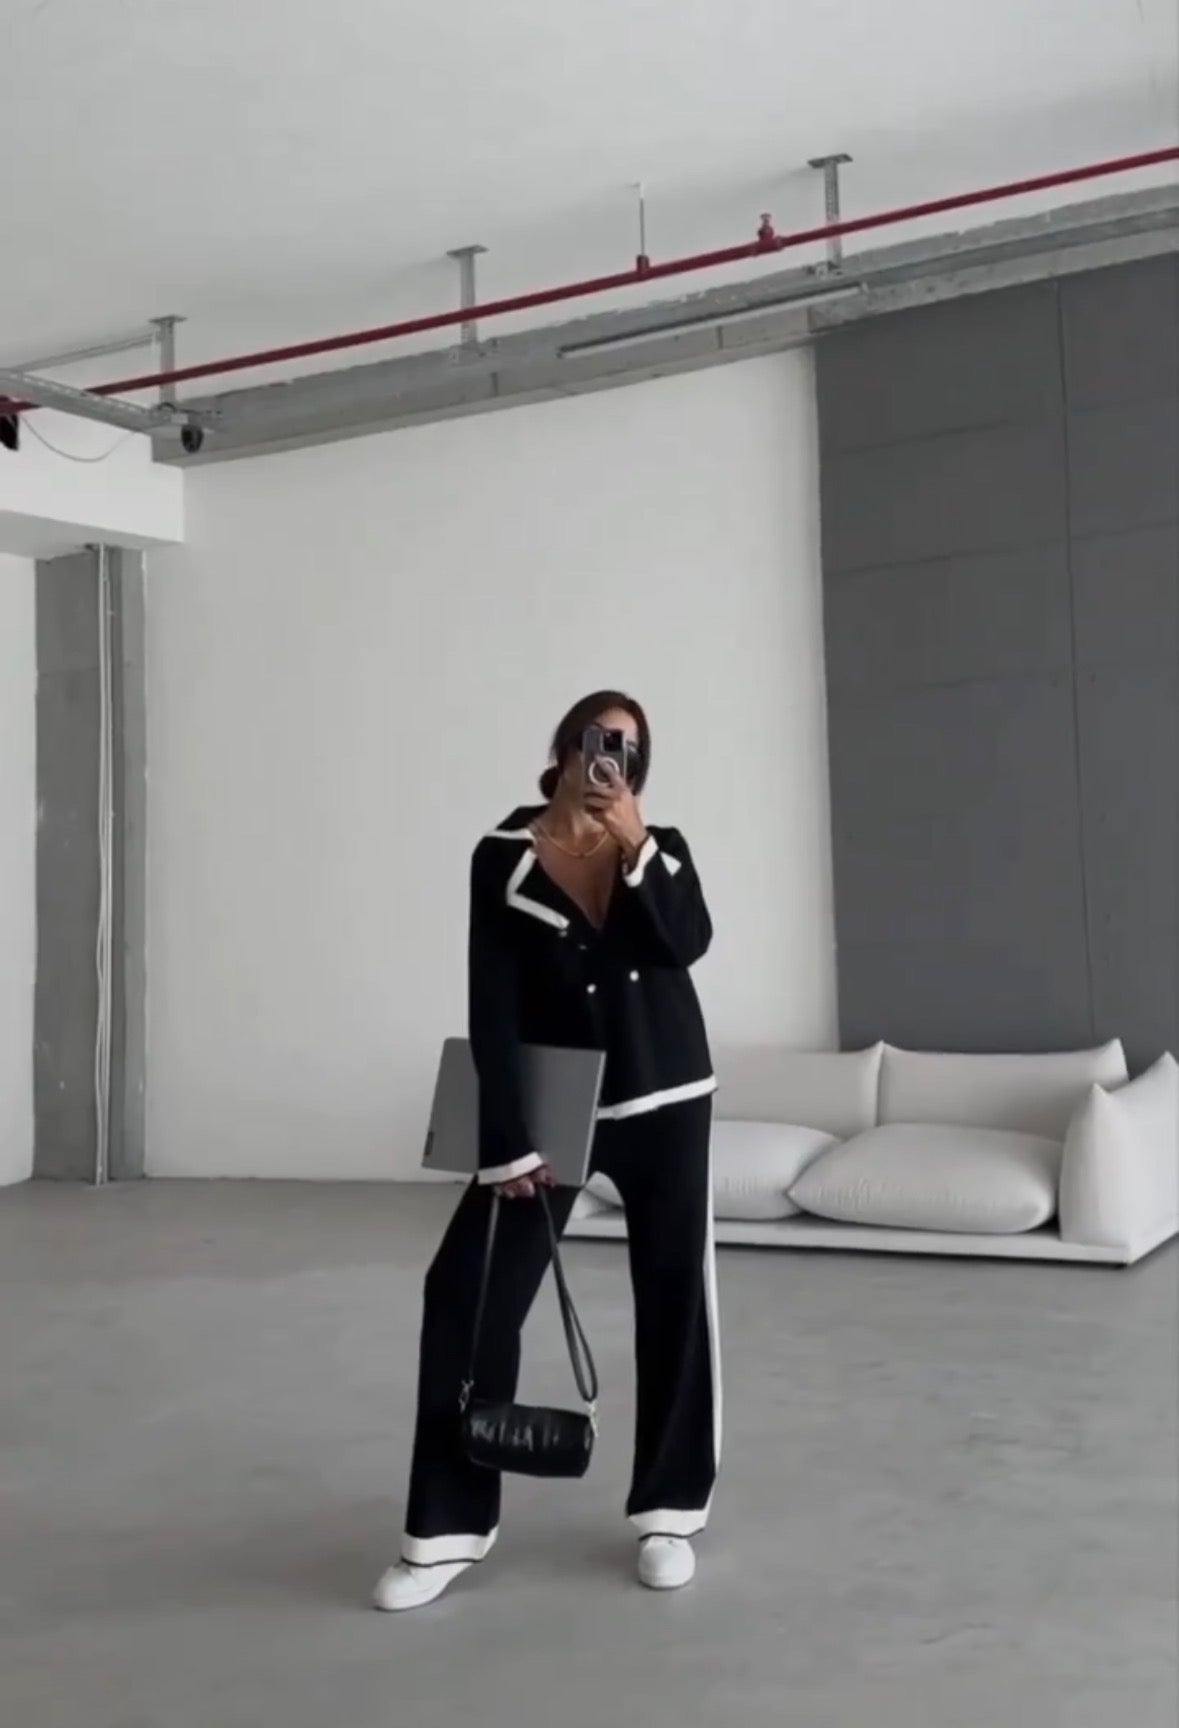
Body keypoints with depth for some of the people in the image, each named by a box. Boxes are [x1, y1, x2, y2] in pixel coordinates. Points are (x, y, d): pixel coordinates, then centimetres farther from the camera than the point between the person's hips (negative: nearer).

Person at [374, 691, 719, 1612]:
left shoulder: (661, 848, 3)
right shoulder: (506, 858, -6)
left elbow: (688, 944, -15)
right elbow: (494, 1010, -10)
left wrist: (635, 848, -22)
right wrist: (507, 1141, -15)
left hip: (664, 1102, 2)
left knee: (676, 1297, 6)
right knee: (468, 1294, -6)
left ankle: (670, 1511, 22)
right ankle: (449, 1527, 6)